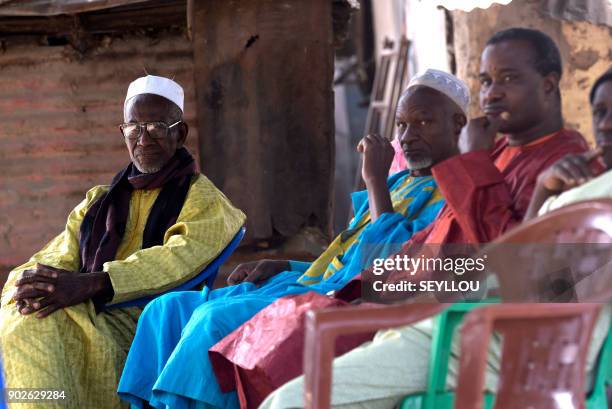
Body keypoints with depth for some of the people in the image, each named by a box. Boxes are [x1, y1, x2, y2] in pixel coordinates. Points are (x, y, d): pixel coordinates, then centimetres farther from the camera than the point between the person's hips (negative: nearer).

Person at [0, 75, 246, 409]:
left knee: (39, 325, -33)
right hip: (87, 318, 5)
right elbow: (60, 255, 15)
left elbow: (180, 258, -11)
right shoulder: (99, 201, 28)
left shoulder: (203, 200, 9)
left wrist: (88, 285, -26)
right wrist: (29, 280, -13)